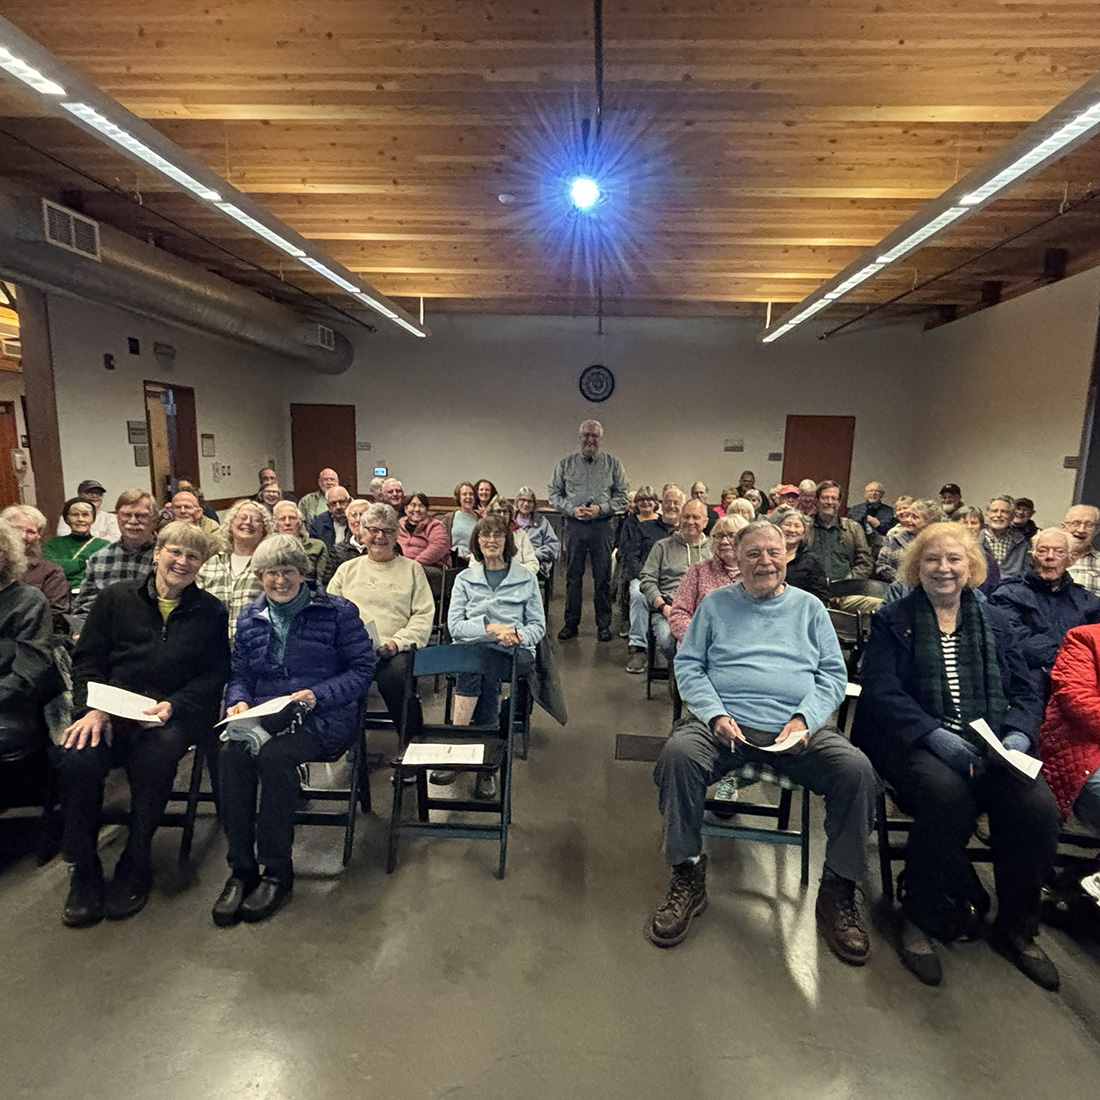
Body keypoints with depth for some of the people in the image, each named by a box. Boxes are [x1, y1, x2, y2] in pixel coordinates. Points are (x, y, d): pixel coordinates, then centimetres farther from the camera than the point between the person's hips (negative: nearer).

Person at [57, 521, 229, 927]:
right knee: (76, 759, -28)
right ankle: (84, 871, -5)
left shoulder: (210, 611, 9)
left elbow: (216, 674, 4)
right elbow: (87, 660, 9)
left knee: (154, 760, -33)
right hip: (111, 711, 2)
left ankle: (135, 867, -8)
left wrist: (173, 705, -13)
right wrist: (92, 708, -9)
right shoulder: (116, 598, 11)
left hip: (174, 714, -1)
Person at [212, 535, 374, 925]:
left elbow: (362, 669, -3)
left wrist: (317, 695, -16)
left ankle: (277, 873, -17)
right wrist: (238, 702, -7)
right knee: (231, 754, -28)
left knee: (275, 755, -33)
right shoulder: (251, 617, 15)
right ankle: (241, 870, -14)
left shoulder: (337, 611, 0)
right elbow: (239, 674, 16)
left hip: (322, 720, -4)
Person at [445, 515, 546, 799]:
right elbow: (454, 625, 5)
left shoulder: (526, 578, 16)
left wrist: (517, 634, -12)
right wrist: (491, 628, -11)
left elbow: (538, 626, 11)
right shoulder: (464, 579, 18)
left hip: (516, 652, -1)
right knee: (479, 666, -36)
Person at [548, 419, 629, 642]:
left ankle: (604, 624, 13)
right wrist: (572, 509, -8)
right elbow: (554, 494, 9)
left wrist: (600, 508, -9)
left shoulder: (613, 464, 8)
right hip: (574, 525, 1)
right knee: (573, 575, 5)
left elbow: (621, 496, 6)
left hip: (601, 525, -1)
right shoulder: (566, 464, 9)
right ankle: (571, 623, 14)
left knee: (602, 576, 2)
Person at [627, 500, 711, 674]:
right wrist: (663, 606, -9)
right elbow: (647, 580, 7)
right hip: (667, 606, -1)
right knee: (667, 639, -35)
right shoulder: (663, 546, 17)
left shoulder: (713, 549, 22)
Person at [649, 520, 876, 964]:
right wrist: (715, 714, -10)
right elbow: (688, 665, 7)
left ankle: (838, 890, -4)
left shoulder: (809, 607, 17)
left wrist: (804, 719, -7)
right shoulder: (715, 604, 13)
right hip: (723, 722, -1)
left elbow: (833, 675, 12)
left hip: (795, 728, 2)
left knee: (857, 770, -25)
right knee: (678, 753, -31)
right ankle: (687, 877, -12)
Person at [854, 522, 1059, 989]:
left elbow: (1024, 691, 14)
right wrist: (936, 735, -20)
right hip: (915, 741, -4)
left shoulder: (991, 622, 18)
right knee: (947, 793, -34)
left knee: (1037, 804, -24)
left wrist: (1019, 734, -7)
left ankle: (1016, 928, 2)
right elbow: (882, 691, -6)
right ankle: (919, 917, -11)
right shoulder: (892, 621, 5)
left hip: (990, 744, 4)